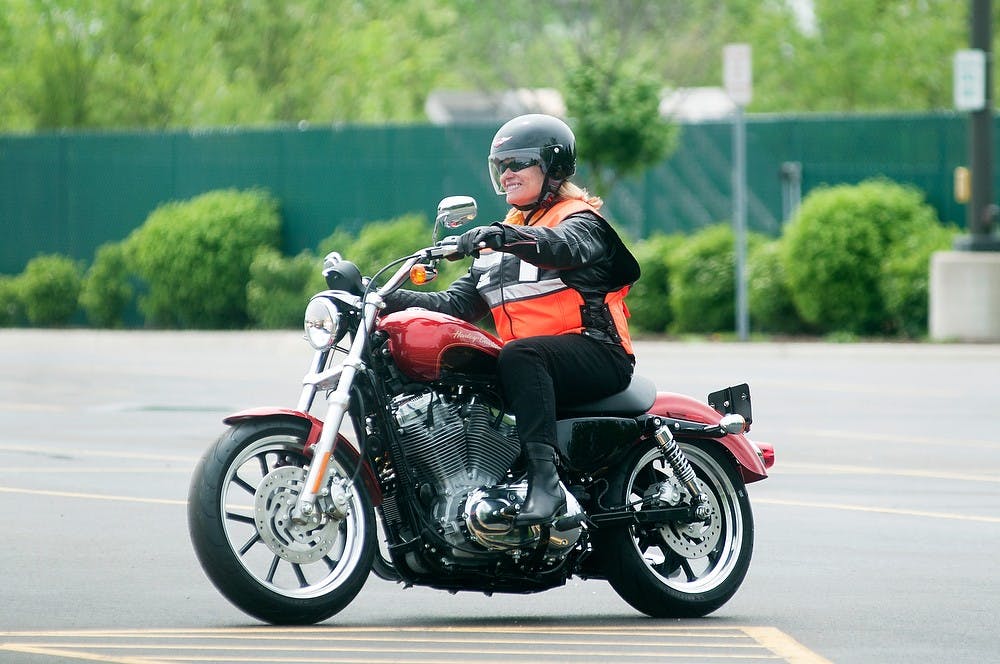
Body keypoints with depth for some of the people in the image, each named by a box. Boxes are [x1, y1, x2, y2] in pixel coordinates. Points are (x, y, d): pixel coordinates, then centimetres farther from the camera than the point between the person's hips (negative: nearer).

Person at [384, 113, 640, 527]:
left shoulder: (580, 218, 3)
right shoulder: (500, 239, 25)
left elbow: (564, 246, -24)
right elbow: (457, 304, 18)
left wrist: (505, 237, -44)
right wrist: (392, 300, 3)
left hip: (596, 352, -7)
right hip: (531, 366, 7)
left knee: (519, 355, -37)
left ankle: (545, 477, -50)